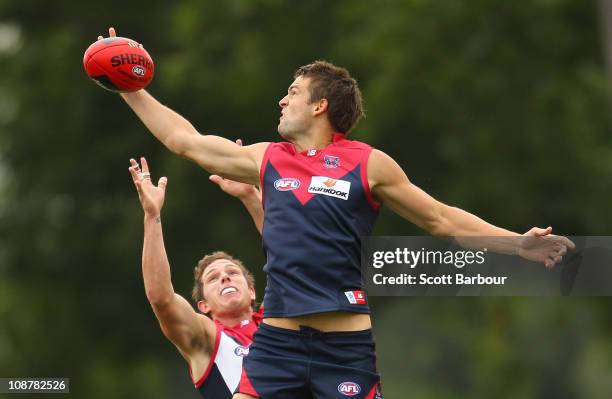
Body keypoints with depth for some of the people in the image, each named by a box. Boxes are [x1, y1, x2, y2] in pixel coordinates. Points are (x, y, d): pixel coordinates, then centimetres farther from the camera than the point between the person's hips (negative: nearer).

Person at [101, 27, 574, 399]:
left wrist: (517, 243, 0)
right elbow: (185, 140, 21)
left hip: (345, 344, -3)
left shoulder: (369, 164, 1)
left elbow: (441, 218, 7)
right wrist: (130, 90, 22)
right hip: (277, 338, 3)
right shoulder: (265, 159, 12)